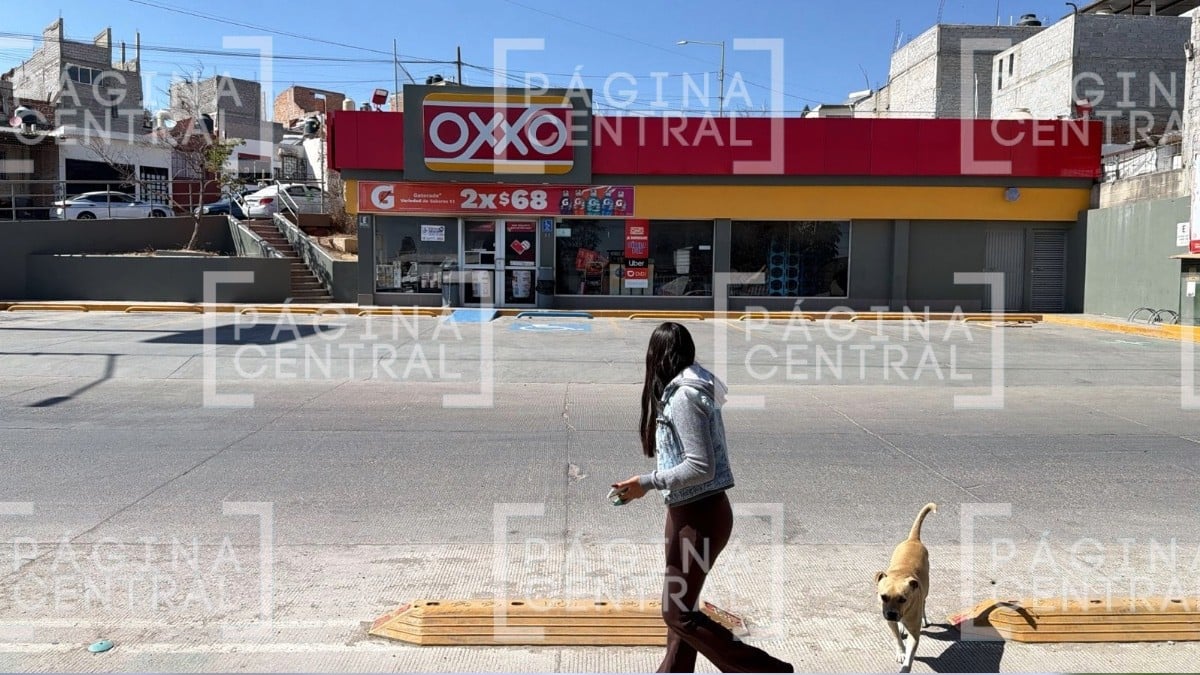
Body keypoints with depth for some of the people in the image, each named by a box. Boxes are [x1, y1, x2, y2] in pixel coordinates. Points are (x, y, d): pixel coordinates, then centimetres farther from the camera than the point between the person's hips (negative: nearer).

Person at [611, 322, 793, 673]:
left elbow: (701, 467, -23)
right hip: (689, 512, 10)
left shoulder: (684, 395, -19)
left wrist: (647, 482, -18)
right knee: (681, 606, 18)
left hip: (700, 515, -10)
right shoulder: (689, 390, 9)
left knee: (678, 613, -1)